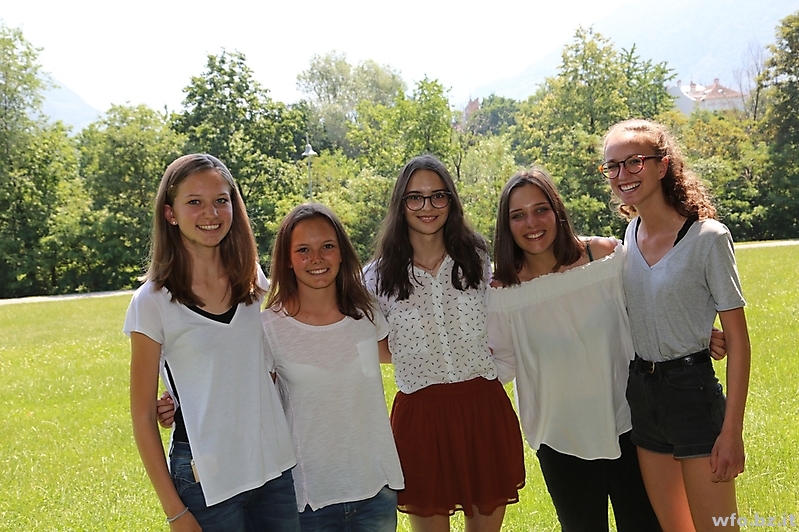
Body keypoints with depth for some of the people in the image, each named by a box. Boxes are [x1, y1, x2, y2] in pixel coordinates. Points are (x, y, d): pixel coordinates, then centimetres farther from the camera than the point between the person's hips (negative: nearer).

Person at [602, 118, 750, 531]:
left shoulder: (708, 237, -13)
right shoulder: (629, 234, 5)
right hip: (641, 395, 6)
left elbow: (737, 339, -12)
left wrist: (732, 430, -15)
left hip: (692, 392, -6)